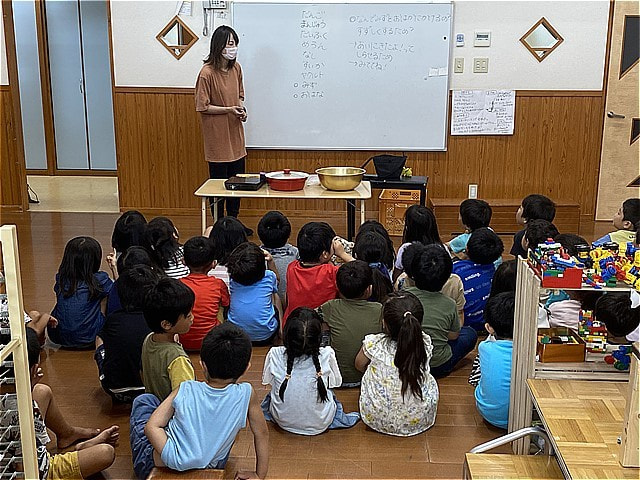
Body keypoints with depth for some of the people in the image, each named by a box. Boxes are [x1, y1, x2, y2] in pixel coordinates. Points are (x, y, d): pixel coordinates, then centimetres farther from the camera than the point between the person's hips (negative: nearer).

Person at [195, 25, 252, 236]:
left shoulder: (236, 68, 4)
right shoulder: (207, 73, -17)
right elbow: (203, 107, -14)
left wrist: (241, 108, -2)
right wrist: (229, 110, -20)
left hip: (235, 133, 7)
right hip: (217, 135, -7)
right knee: (219, 181, 3)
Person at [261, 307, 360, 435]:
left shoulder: (275, 355, -20)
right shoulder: (326, 355, -23)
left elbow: (266, 380, 0)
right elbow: (336, 382, -4)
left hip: (283, 422, 1)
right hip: (319, 425, 0)